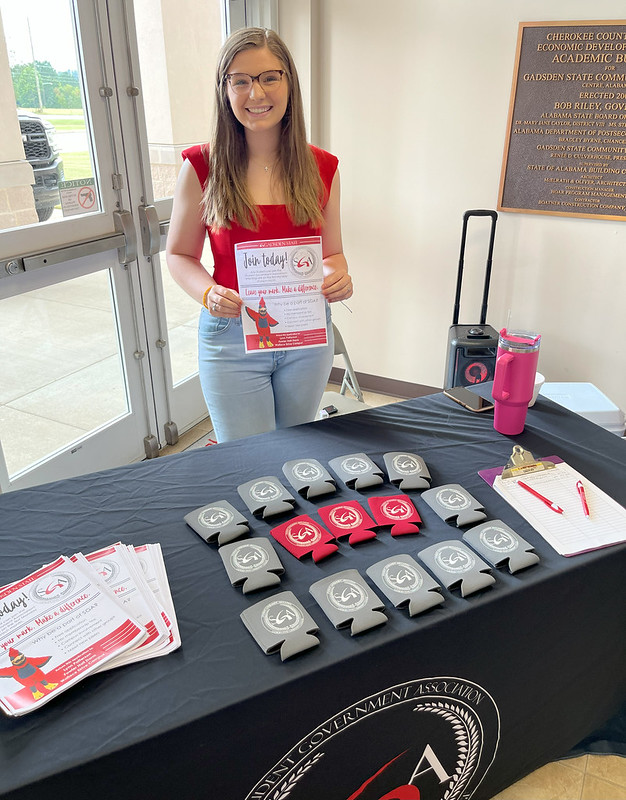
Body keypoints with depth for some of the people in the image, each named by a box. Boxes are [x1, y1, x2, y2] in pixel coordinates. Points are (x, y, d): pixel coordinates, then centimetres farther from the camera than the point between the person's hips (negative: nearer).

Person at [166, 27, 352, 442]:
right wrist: (209, 293, -19)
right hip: (231, 336, -2)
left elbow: (331, 253, 9)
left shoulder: (322, 168, 1)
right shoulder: (202, 166, -6)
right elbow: (180, 255, 1)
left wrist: (338, 279, -14)